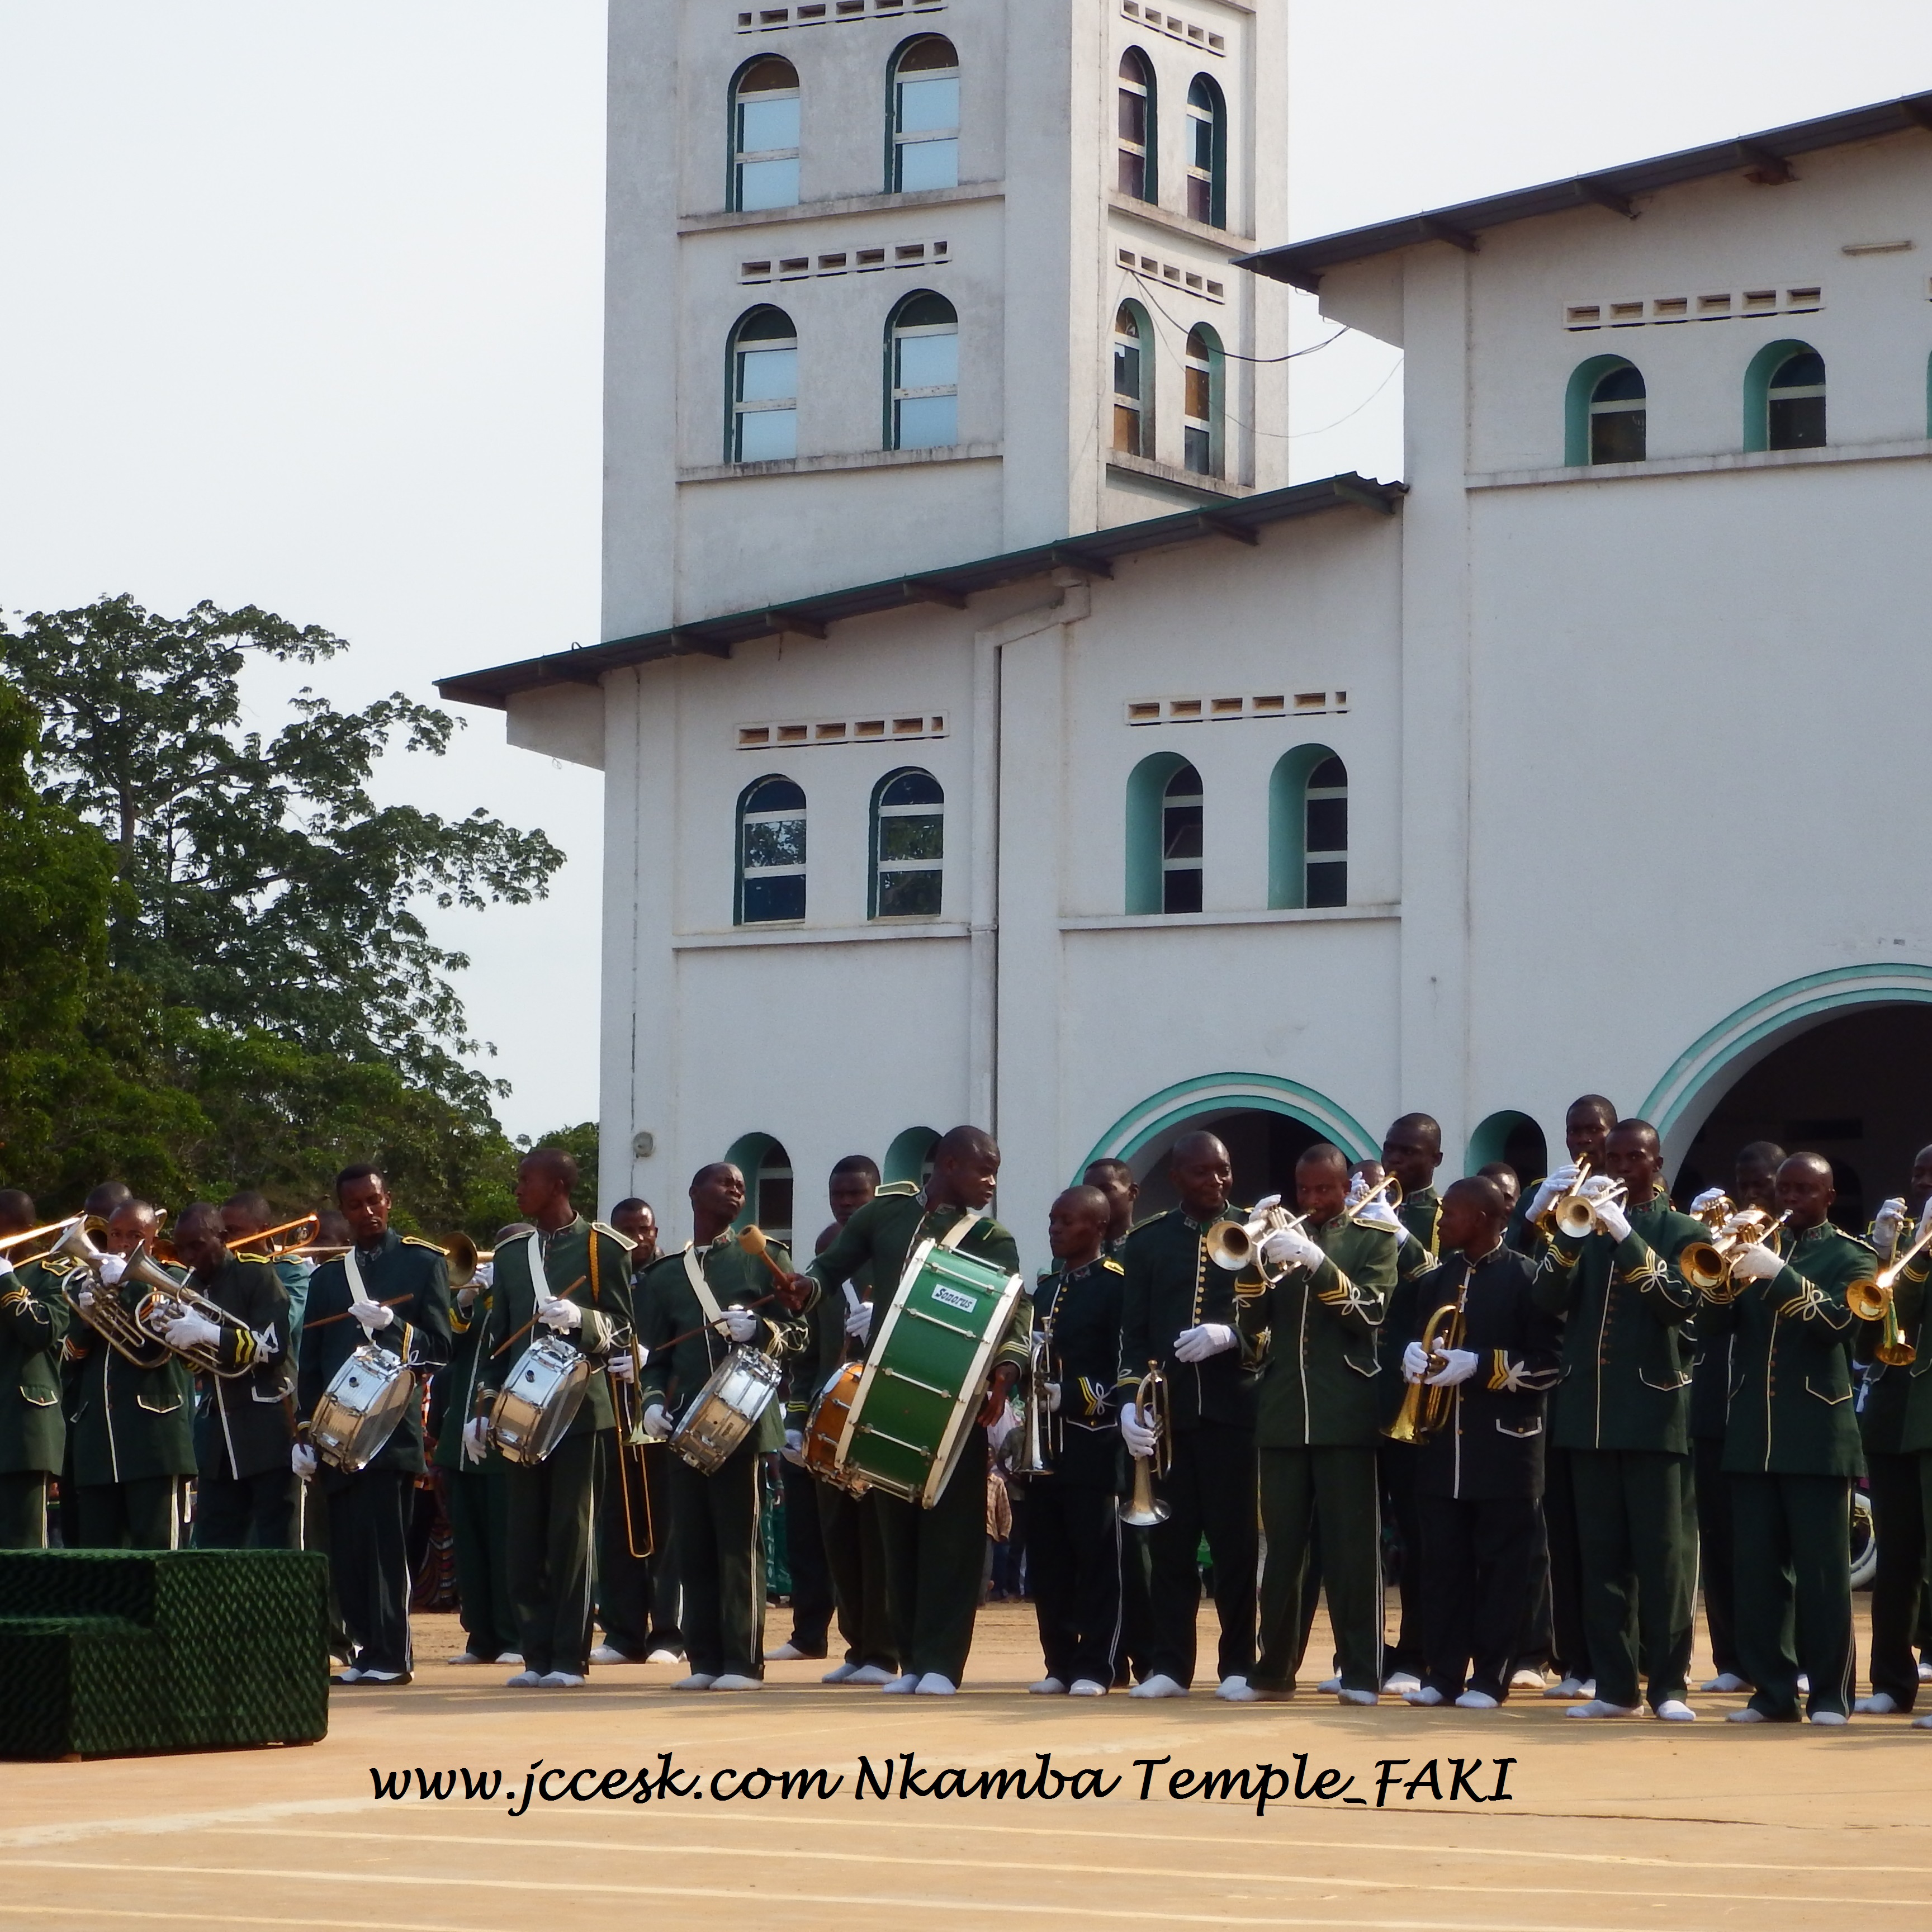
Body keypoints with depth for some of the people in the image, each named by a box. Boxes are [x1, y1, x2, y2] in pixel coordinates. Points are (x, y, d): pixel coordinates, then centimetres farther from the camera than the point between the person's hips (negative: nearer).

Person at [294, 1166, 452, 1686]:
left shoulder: (424, 1263, 7)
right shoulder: (327, 1276, 18)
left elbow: (440, 1347, 1)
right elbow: (310, 1361, 16)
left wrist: (393, 1324, -16)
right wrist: (306, 1431, 9)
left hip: (395, 1427, -4)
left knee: (383, 1541, -9)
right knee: (347, 1545, 2)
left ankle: (390, 1655, -7)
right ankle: (367, 1647, 8)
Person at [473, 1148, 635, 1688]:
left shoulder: (603, 1247, 1)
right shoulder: (510, 1256, 16)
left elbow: (623, 1325, -1)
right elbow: (496, 1336, 17)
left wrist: (580, 1319, -20)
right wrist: (482, 1409, 10)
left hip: (579, 1407, -5)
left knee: (571, 1532, -5)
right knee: (524, 1536, 3)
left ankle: (570, 1657, -2)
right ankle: (537, 1655, 7)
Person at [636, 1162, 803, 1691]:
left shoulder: (764, 1259, 9)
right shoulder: (665, 1275, 17)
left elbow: (798, 1333, 4)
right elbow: (654, 1355, 17)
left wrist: (758, 1329, -16)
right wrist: (653, 1400, -2)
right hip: (687, 1423, 3)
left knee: (738, 1541, -5)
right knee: (693, 1543, 3)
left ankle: (743, 1661, -4)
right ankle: (705, 1660, 7)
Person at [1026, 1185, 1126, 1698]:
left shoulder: (1117, 1287, -5)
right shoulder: (1045, 1289, 18)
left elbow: (1127, 1369, -11)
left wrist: (1072, 1396, -19)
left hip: (1094, 1448, -7)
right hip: (1043, 1445, 7)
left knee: (1097, 1558, -2)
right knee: (1048, 1560, 6)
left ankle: (1093, 1668, 0)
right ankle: (1060, 1664, 12)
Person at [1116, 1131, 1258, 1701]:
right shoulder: (1146, 1243, 10)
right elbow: (1134, 1332, 6)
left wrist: (1231, 1336, -18)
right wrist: (1131, 1400, -7)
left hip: (1235, 1410, -2)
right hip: (1168, 1412, 2)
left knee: (1236, 1542, 0)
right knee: (1170, 1542, 3)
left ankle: (1238, 1666, 5)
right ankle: (1169, 1665, 8)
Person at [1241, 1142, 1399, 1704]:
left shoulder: (1372, 1238, 5)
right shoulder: (1282, 1239, 15)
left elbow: (1370, 1313, -8)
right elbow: (1254, 1325, 8)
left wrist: (1316, 1263, -20)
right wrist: (1255, 1262, -9)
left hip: (1345, 1414, -4)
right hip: (1282, 1414, 4)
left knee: (1351, 1548, -4)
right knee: (1283, 1547, 7)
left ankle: (1361, 1672, -3)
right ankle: (1275, 1667, 12)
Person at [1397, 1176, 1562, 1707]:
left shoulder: (1526, 1279, -4)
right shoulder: (1436, 1279, 15)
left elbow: (1549, 1363, -8)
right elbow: (1411, 1335, 22)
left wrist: (1479, 1365, -18)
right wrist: (1413, 1353, -3)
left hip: (1504, 1445, -5)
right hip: (1442, 1444, 5)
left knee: (1502, 1566, 0)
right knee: (1445, 1563, 6)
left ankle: (1490, 1677, 4)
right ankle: (1444, 1673, 11)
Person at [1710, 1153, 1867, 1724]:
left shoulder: (1850, 1257, 4)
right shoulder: (1761, 1247, 16)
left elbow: (1838, 1322, -13)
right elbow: (1720, 1320, 7)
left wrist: (1779, 1274, -22)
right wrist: (1728, 1270, -11)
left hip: (1818, 1435, -4)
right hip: (1753, 1434, 4)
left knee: (1822, 1571, -3)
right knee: (1756, 1569, 3)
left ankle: (1830, 1694, 1)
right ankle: (1772, 1692, 8)